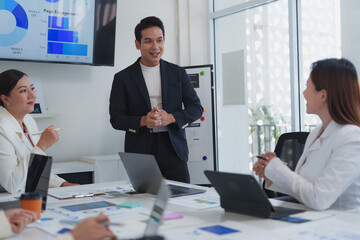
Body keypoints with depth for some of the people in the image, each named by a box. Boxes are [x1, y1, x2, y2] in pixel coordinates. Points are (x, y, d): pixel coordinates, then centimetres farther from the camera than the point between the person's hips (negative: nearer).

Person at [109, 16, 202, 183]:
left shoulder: (178, 73, 8)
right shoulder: (123, 78, 3)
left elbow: (196, 108, 8)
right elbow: (116, 119, 1)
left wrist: (170, 118, -10)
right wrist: (143, 121, -17)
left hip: (173, 150, 2)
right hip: (140, 152, -1)